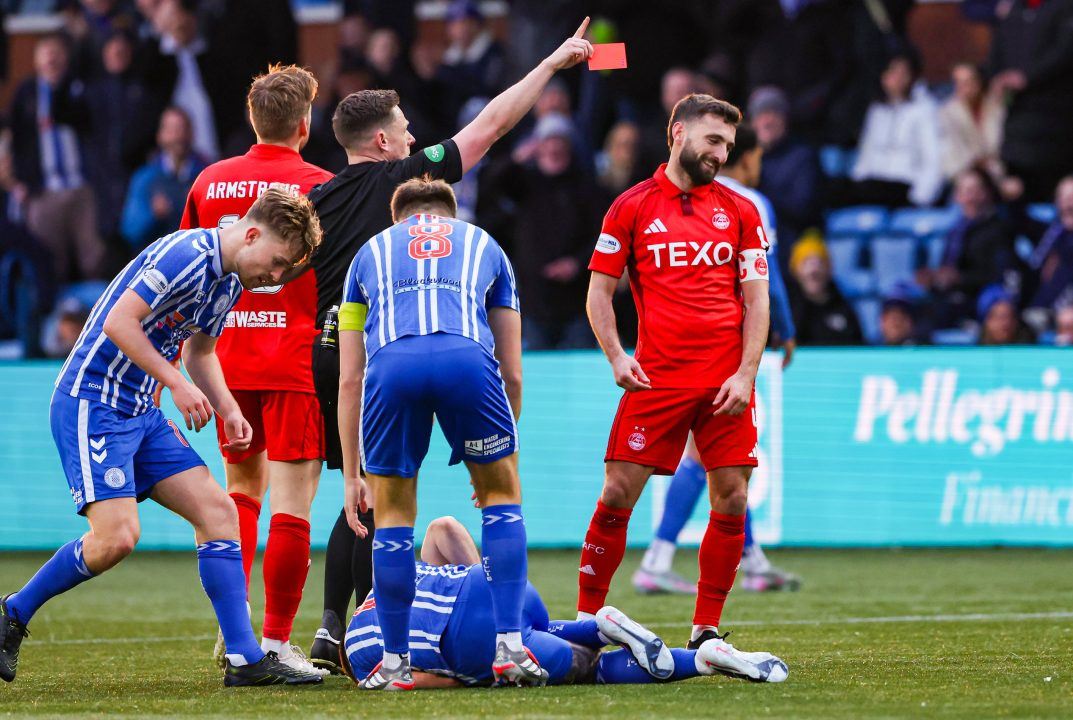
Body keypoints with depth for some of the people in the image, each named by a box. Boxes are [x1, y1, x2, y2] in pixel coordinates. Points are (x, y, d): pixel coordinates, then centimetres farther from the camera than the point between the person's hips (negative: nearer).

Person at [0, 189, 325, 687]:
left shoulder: (230, 280, 12)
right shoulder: (186, 256, -19)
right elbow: (119, 321, -24)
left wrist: (230, 411, 11)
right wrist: (177, 384, -22)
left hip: (141, 413, 10)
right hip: (91, 401, -10)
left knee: (217, 511, -1)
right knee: (116, 537, -20)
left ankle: (245, 659, -1)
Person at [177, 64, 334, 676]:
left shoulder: (211, 182, 7)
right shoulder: (321, 186, -5)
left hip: (229, 361, 5)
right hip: (296, 361, -5)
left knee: (243, 486, 19)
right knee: (293, 502, -3)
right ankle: (276, 641, -6)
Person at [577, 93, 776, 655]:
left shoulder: (739, 211, 10)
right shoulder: (632, 207, 5)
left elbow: (756, 297, 8)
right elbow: (599, 290, 8)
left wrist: (746, 372, -3)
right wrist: (615, 356, -6)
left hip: (725, 383, 2)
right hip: (655, 377, -2)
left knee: (731, 500, -2)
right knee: (618, 494, -6)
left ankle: (705, 630, 8)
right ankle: (584, 622, 3)